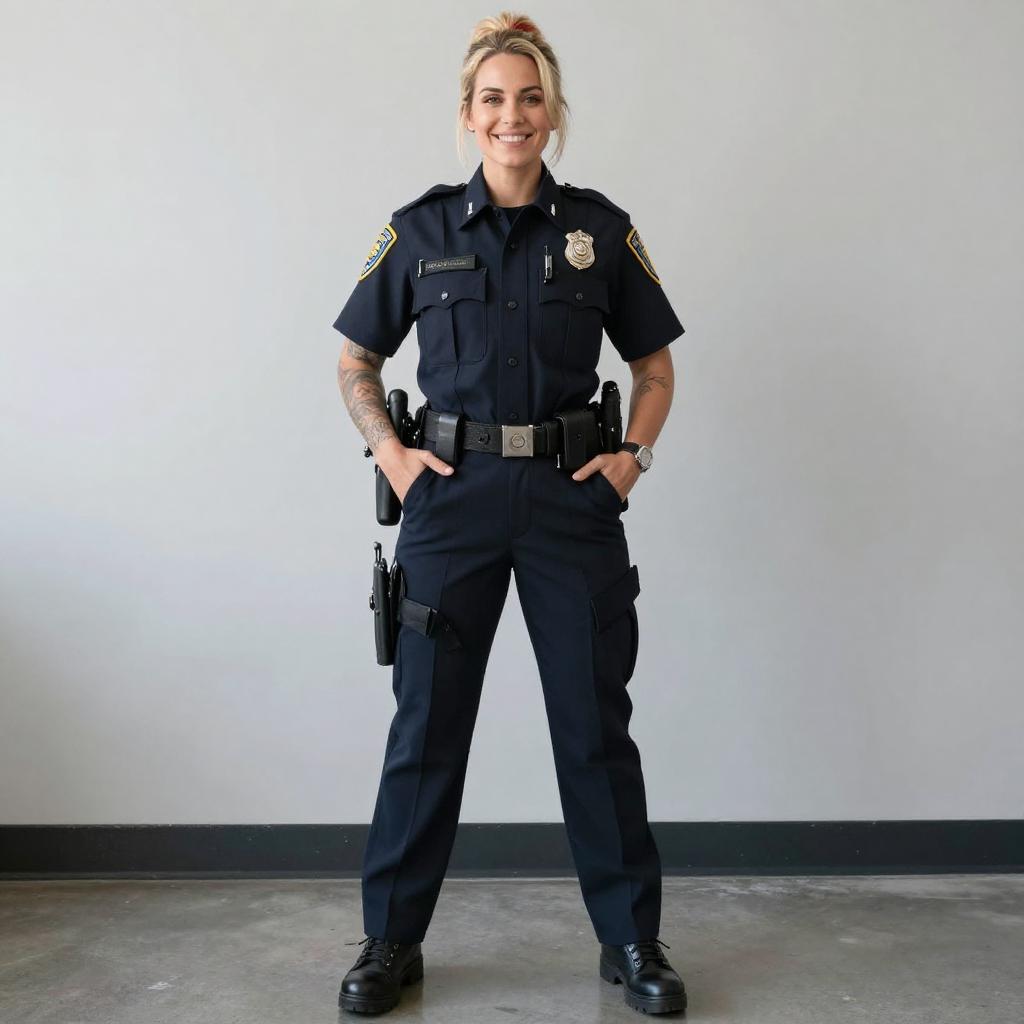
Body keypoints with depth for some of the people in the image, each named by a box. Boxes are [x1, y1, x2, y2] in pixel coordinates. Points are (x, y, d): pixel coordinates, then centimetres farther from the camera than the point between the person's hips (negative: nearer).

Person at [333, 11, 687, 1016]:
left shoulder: (600, 228, 5)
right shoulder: (421, 228, 4)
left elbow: (654, 367, 13)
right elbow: (356, 360, 12)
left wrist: (631, 456, -3)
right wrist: (389, 450, -3)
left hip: (571, 496, 0)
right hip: (451, 495, 0)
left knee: (595, 718, 5)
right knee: (427, 719, 5)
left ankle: (631, 939, 20)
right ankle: (391, 940, 21)